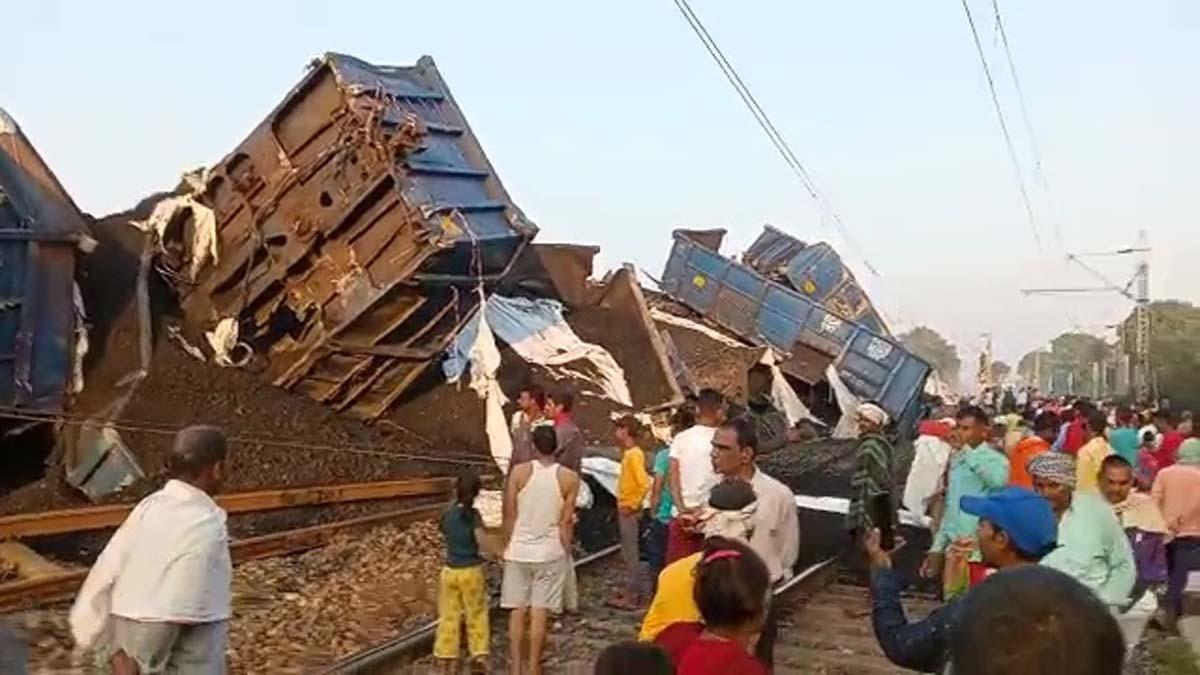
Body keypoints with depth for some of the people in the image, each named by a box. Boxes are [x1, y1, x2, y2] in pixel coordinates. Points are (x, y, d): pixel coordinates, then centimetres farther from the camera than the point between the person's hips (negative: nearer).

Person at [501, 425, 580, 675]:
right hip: (550, 553, -1)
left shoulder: (519, 471, -7)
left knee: (517, 611, 11)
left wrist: (507, 544, 10)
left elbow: (509, 514, -3)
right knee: (539, 612, 6)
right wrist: (566, 551, 6)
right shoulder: (569, 478, -7)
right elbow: (565, 522, -6)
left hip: (519, 550, 1)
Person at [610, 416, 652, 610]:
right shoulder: (628, 453, 10)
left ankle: (633, 596, 4)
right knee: (628, 552, 16)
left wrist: (632, 505, -18)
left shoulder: (634, 454, -18)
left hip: (629, 510, -9)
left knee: (630, 553, -3)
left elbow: (644, 484, -25)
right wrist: (622, 504, 14)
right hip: (624, 508, 9)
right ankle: (631, 588, 25)